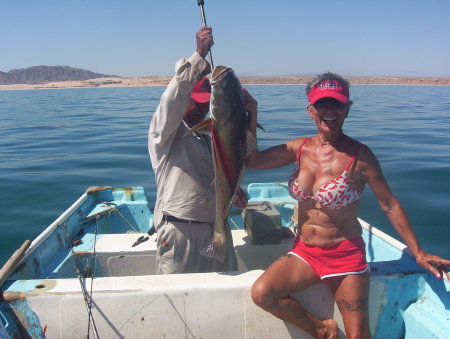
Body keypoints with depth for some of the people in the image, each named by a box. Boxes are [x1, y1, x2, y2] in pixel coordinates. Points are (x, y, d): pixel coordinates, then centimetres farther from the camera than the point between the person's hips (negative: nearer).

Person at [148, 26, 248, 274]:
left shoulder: (204, 137, 20)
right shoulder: (164, 131, -5)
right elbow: (174, 97, -25)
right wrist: (199, 55, -31)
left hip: (215, 224, 8)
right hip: (180, 228, -8)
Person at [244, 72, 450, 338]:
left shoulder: (359, 155, -13)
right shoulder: (301, 148, -1)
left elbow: (389, 205, -7)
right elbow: (252, 161, -5)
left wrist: (418, 253, -6)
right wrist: (252, 113, -7)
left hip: (345, 256, -3)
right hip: (305, 251, 3)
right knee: (261, 293, -17)